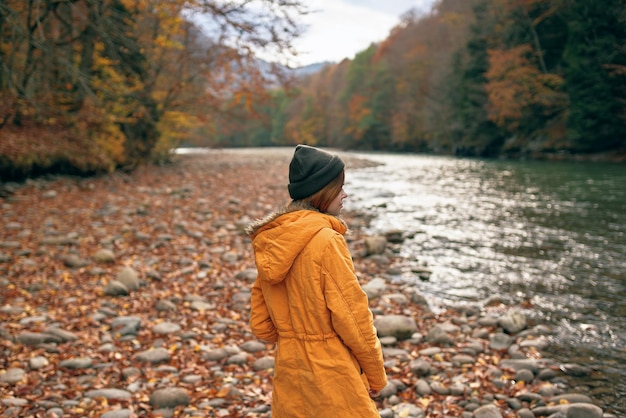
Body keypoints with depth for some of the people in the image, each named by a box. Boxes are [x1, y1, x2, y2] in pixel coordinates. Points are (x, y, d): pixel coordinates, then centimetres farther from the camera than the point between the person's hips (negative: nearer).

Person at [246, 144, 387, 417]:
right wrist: (376, 374, -3)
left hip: (289, 373, 7)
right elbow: (351, 315, -15)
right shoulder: (326, 240, -18)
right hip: (330, 376, -7)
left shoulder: (270, 243, 3)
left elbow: (261, 325, 7)